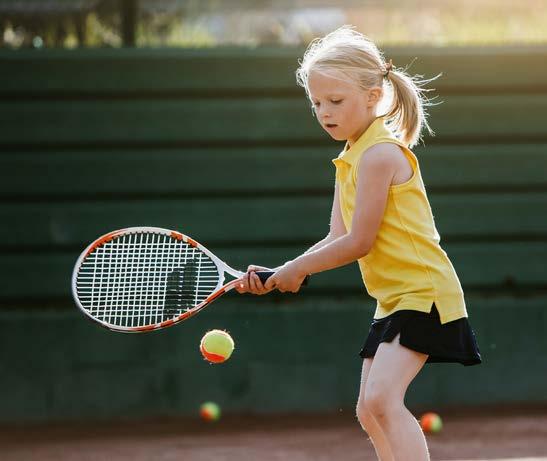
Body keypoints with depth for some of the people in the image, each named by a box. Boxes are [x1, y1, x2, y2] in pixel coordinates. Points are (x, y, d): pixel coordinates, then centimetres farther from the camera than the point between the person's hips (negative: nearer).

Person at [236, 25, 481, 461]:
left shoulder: (379, 153, -16)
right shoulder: (349, 161, 13)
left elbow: (358, 242, -18)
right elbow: (337, 241, 10)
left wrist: (296, 269, -8)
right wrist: (275, 275, -1)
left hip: (423, 292, -11)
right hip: (394, 299, 11)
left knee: (381, 398, -25)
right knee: (370, 412, 13)